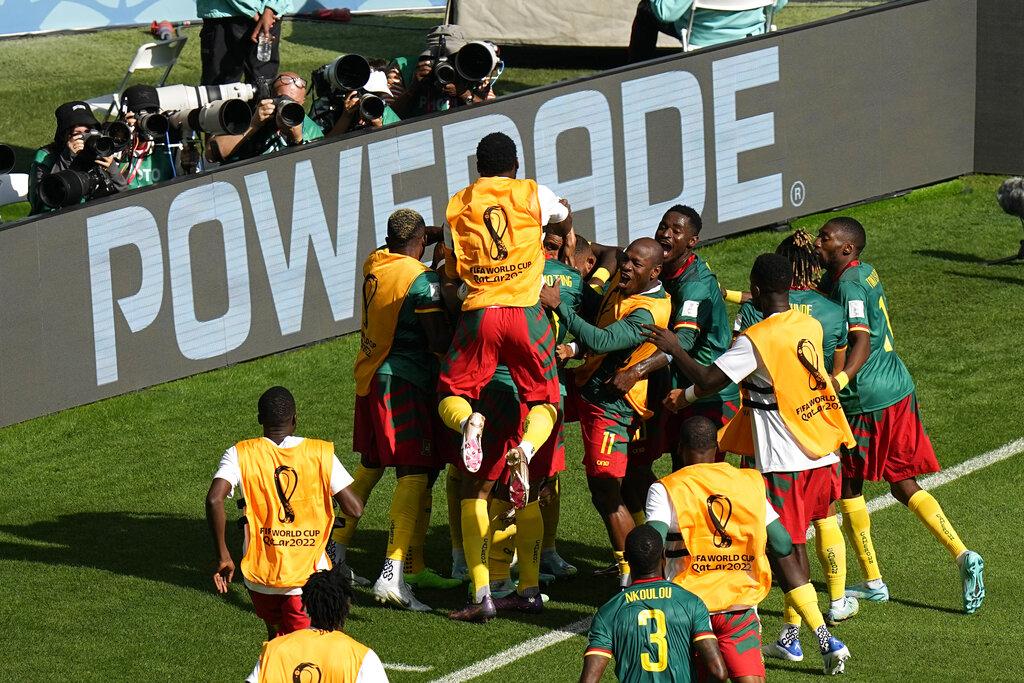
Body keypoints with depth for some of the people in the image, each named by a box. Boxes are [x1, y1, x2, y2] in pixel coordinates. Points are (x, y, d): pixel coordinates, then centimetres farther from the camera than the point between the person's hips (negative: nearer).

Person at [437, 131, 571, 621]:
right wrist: (558, 224, 53)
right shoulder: (533, 195, 9)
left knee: (450, 396, 14)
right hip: (525, 310, 0)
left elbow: (451, 272, 14)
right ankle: (526, 449, -21)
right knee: (544, 401, 12)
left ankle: (468, 423, -23)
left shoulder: (458, 205, 11)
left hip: (478, 314, 0)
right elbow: (565, 222, 31)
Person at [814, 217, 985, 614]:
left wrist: (840, 379, -44)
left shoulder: (848, 284, -17)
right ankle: (961, 555, -1)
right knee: (903, 484, 13)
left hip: (868, 400, -9)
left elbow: (861, 340, -29)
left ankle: (873, 582, 12)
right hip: (898, 388, 9)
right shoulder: (865, 273, 12)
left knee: (849, 484, 7)